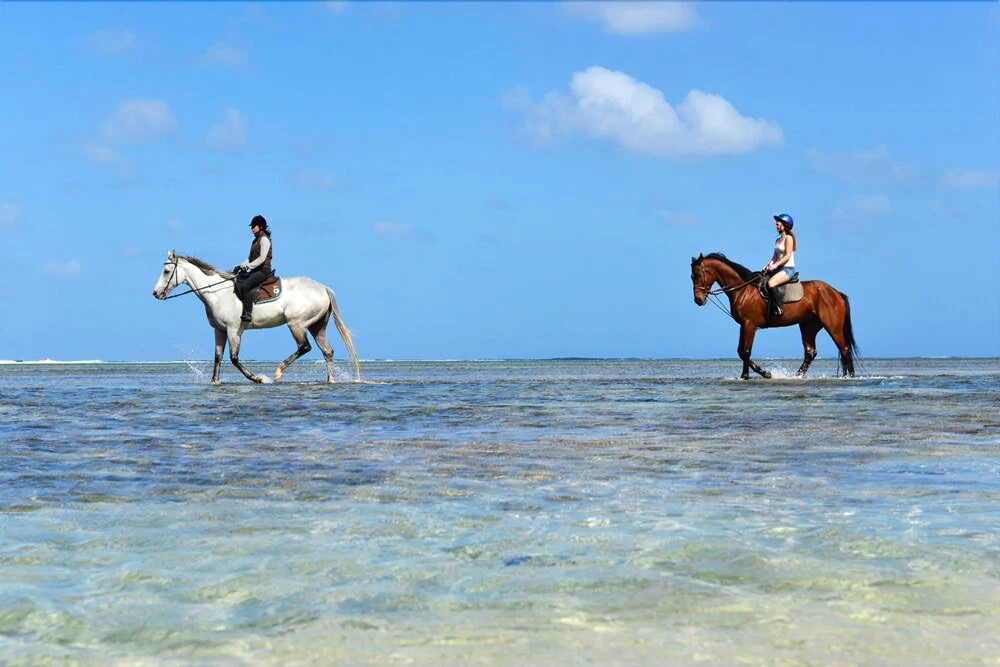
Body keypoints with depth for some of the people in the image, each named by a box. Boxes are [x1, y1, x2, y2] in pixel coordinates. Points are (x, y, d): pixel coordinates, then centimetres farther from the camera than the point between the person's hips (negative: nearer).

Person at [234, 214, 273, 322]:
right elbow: (251, 258, 21)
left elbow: (262, 258, -17)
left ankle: (248, 314, -32)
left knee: (245, 285, -28)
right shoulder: (256, 239, 20)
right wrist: (241, 267, 7)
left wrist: (248, 266, -20)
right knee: (237, 281, -4)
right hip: (255, 270, 10)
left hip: (263, 270, -10)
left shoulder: (264, 239, -9)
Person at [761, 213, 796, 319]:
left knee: (771, 283, -32)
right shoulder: (777, 240, 18)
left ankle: (779, 309, -27)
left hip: (788, 269, -9)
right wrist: (769, 265, -2)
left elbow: (788, 256, -15)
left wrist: (775, 265, -22)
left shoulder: (788, 238, -7)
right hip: (779, 269, 9)